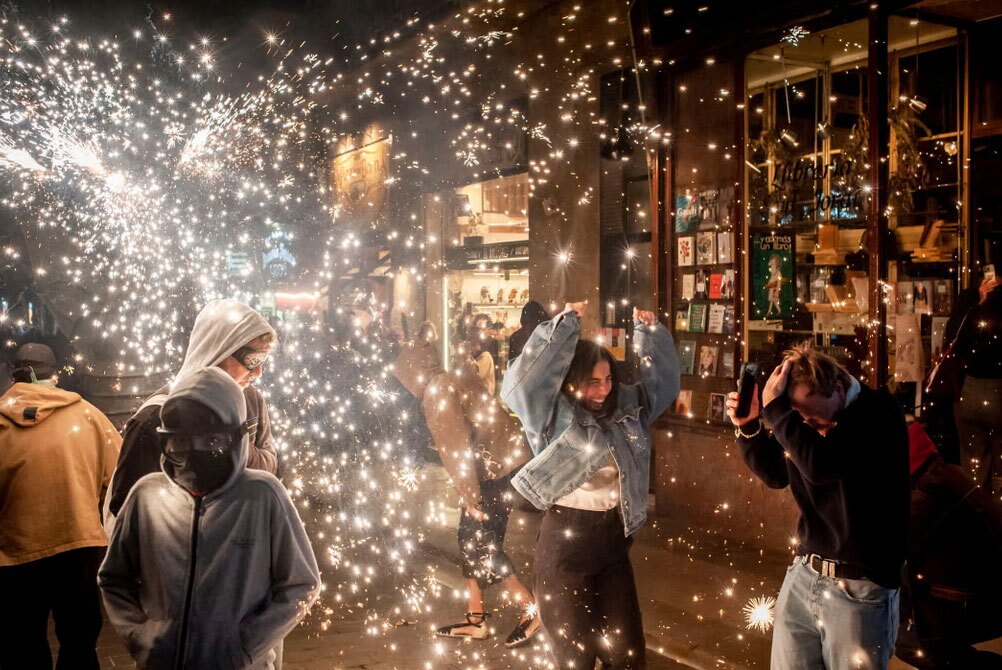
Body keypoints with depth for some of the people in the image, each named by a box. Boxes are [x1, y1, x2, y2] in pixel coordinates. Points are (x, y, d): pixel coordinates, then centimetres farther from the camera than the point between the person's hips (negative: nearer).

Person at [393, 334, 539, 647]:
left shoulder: (437, 391, -15)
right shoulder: (455, 378, 13)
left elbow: (459, 447, -20)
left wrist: (470, 495, -16)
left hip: (494, 468, -10)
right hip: (500, 462, 10)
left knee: (480, 543, -4)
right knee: (471, 539, 13)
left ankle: (532, 609, 3)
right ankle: (476, 620, 20)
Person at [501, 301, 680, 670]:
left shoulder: (627, 406, 4)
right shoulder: (555, 413, -12)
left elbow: (662, 379, 16)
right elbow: (520, 383, -29)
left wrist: (649, 332, 0)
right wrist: (565, 325, -27)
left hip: (614, 542, 5)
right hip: (565, 545, -5)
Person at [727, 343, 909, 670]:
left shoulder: (878, 412, -17)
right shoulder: (810, 419, 4)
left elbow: (821, 465, -34)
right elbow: (776, 474, 17)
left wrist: (774, 407, -27)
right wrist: (749, 426, 1)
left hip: (859, 589, -6)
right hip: (804, 574, 7)